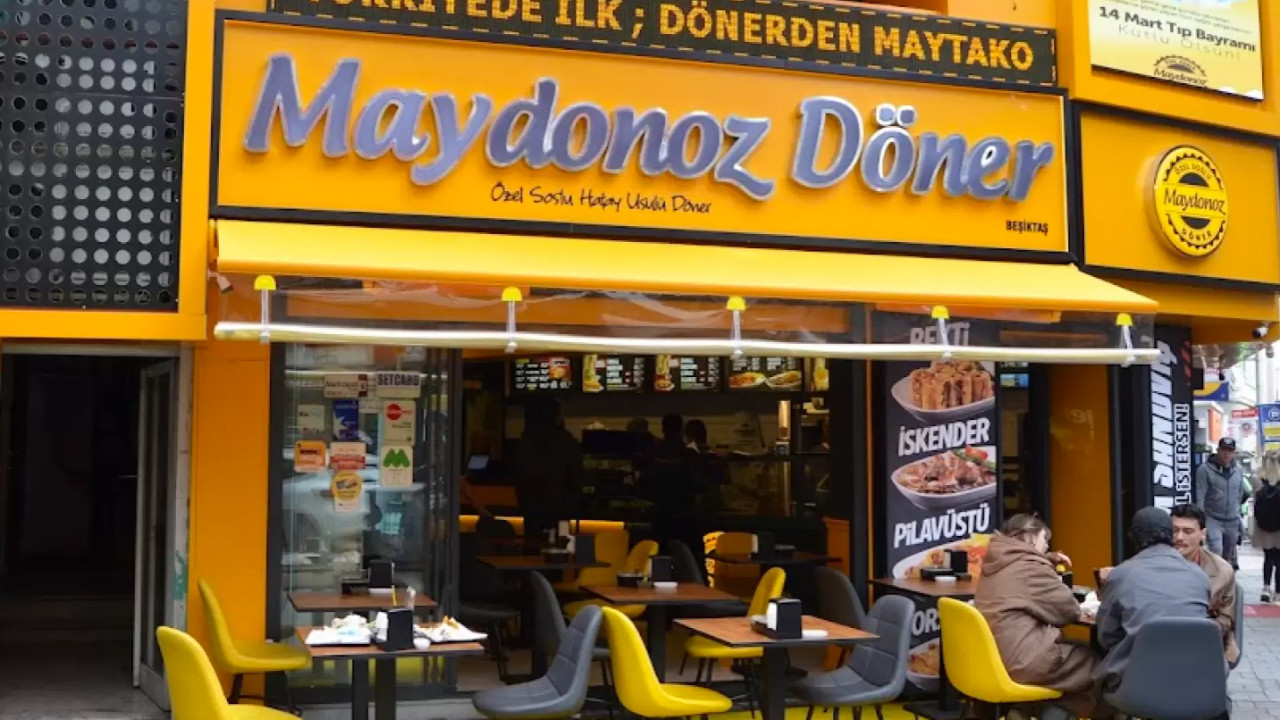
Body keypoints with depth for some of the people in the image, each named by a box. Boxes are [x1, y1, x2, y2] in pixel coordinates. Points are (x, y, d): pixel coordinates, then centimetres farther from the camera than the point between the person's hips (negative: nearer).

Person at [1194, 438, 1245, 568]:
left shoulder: (1238, 471, 5)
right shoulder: (1205, 469, -11)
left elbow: (1240, 494, 14)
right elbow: (1199, 496, -13)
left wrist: (1238, 514, 14)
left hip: (1233, 521, 5)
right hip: (1213, 519, -5)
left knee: (1228, 555, 14)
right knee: (1216, 553, -18)